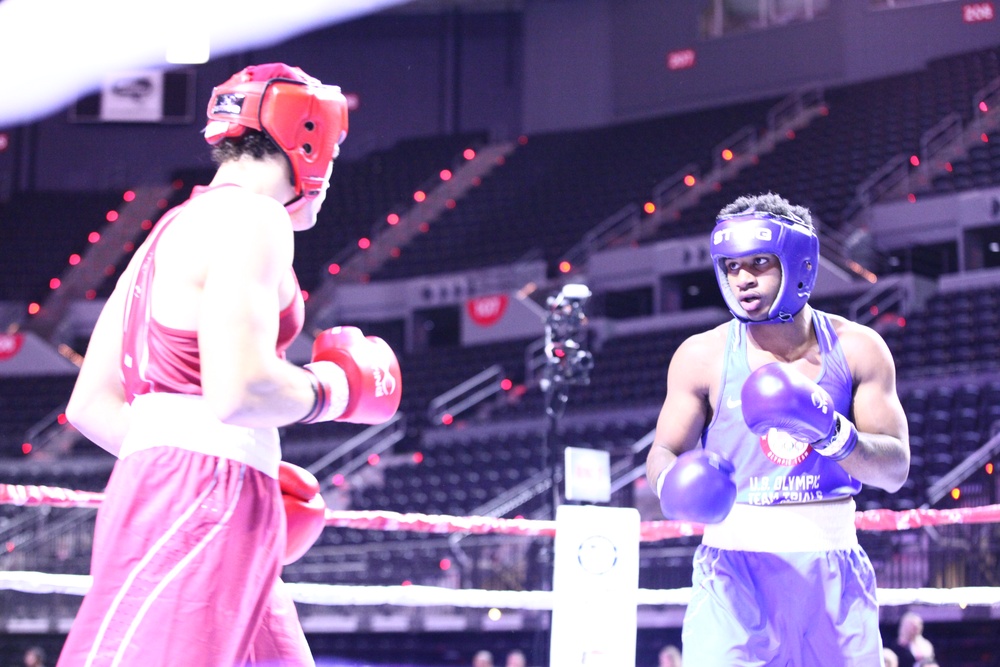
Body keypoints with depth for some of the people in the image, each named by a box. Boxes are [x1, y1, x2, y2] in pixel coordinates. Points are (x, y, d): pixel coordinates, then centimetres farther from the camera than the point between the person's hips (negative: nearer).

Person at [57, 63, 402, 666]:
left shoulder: (173, 229, 22)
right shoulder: (250, 218, -6)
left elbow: (90, 404, 20)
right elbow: (238, 391, -20)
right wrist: (337, 387, -2)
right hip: (202, 505, -10)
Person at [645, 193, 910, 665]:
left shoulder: (857, 348, 1)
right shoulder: (702, 356, -1)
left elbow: (895, 470, -1)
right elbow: (662, 454, 4)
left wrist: (833, 433, -20)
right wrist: (674, 482, -20)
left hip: (830, 568, 2)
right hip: (735, 568, -2)